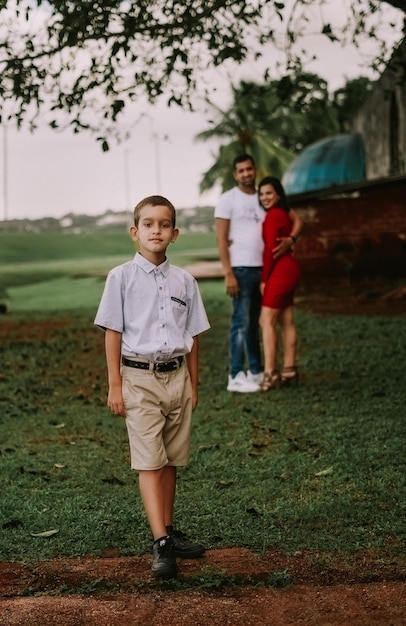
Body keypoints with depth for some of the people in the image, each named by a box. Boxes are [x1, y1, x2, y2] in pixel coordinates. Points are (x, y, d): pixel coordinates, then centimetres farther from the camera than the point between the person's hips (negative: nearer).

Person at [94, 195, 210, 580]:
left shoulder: (184, 281, 6)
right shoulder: (122, 278, -3)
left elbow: (192, 336, 11)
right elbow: (113, 333, -3)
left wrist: (193, 384, 11)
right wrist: (115, 386, -6)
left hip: (176, 376, 4)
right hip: (140, 378, -3)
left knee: (171, 462, 11)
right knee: (149, 463, -7)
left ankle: (169, 531, 23)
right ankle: (161, 545, -10)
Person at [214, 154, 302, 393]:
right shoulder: (228, 200, -3)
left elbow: (296, 219, 13)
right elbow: (221, 239, -7)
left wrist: (290, 239, -8)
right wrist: (228, 274, -15)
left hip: (263, 268, 5)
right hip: (241, 269, -5)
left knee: (255, 322, 13)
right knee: (241, 323, -7)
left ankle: (256, 372, 20)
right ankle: (236, 377, -4)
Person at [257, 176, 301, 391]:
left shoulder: (274, 215, -13)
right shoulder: (282, 213, 17)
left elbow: (271, 249, -16)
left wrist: (264, 279, -12)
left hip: (280, 271, -10)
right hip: (289, 269, 10)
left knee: (266, 321, -11)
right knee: (286, 321, 12)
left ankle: (270, 373, -15)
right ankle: (289, 370, 16)